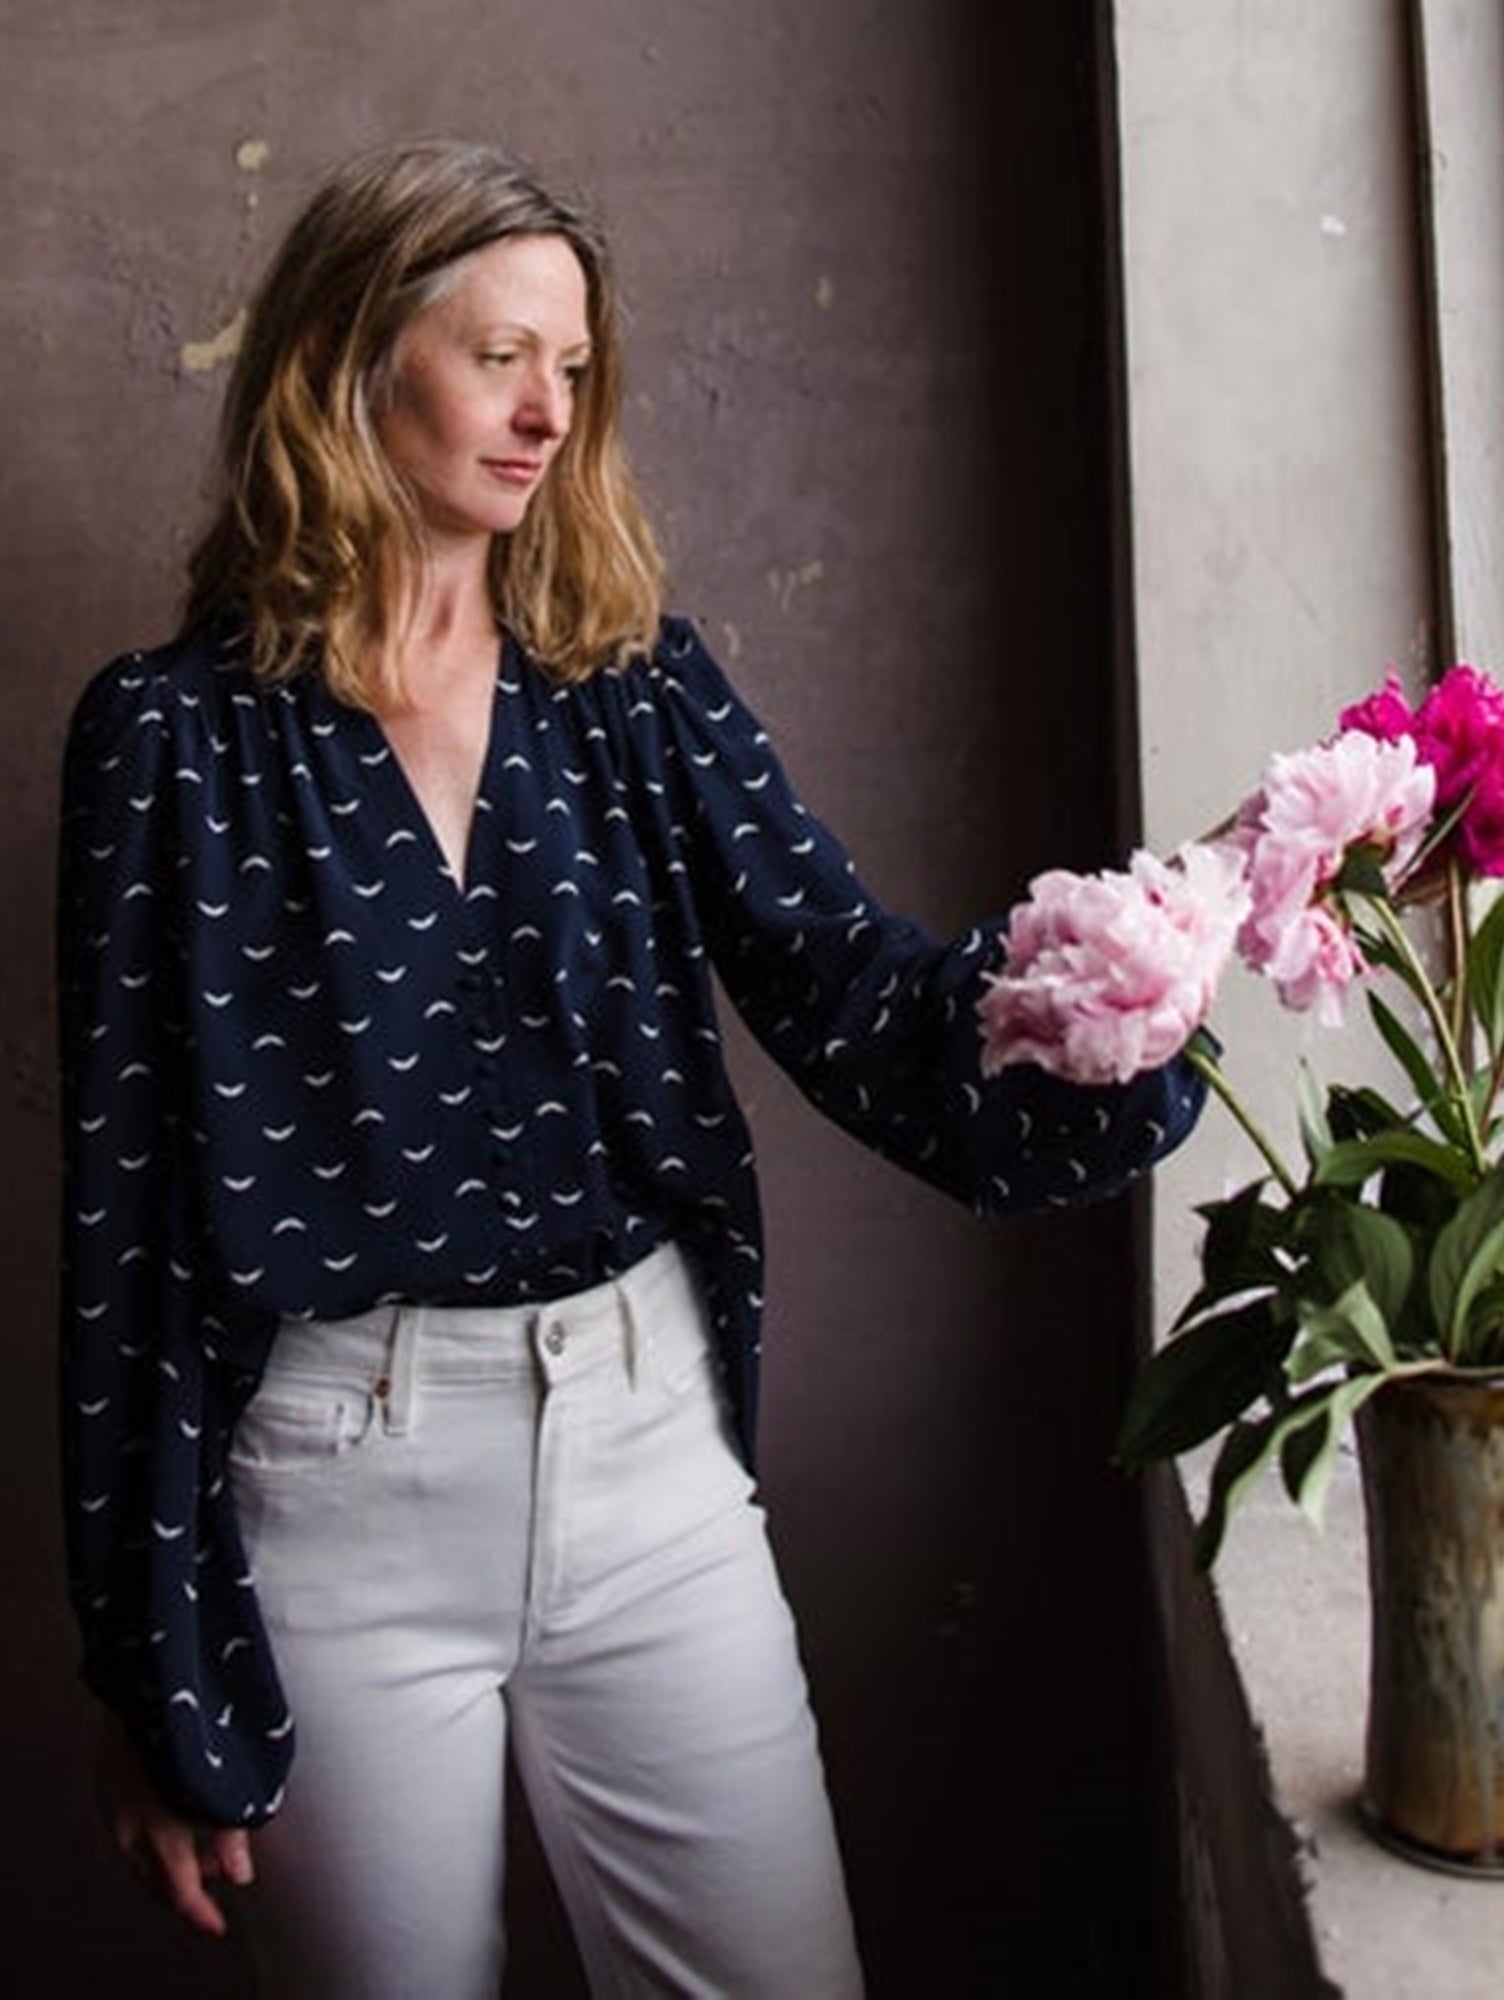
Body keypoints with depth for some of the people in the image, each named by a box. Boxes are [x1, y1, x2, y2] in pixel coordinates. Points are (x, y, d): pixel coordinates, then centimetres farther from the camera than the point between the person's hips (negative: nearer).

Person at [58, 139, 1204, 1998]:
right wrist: (156, 1676, -3)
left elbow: (848, 992, -6)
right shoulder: (176, 734, -4)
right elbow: (128, 1203, -4)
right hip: (339, 1487, -2)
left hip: (649, 1439, 3)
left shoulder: (637, 683, 5)